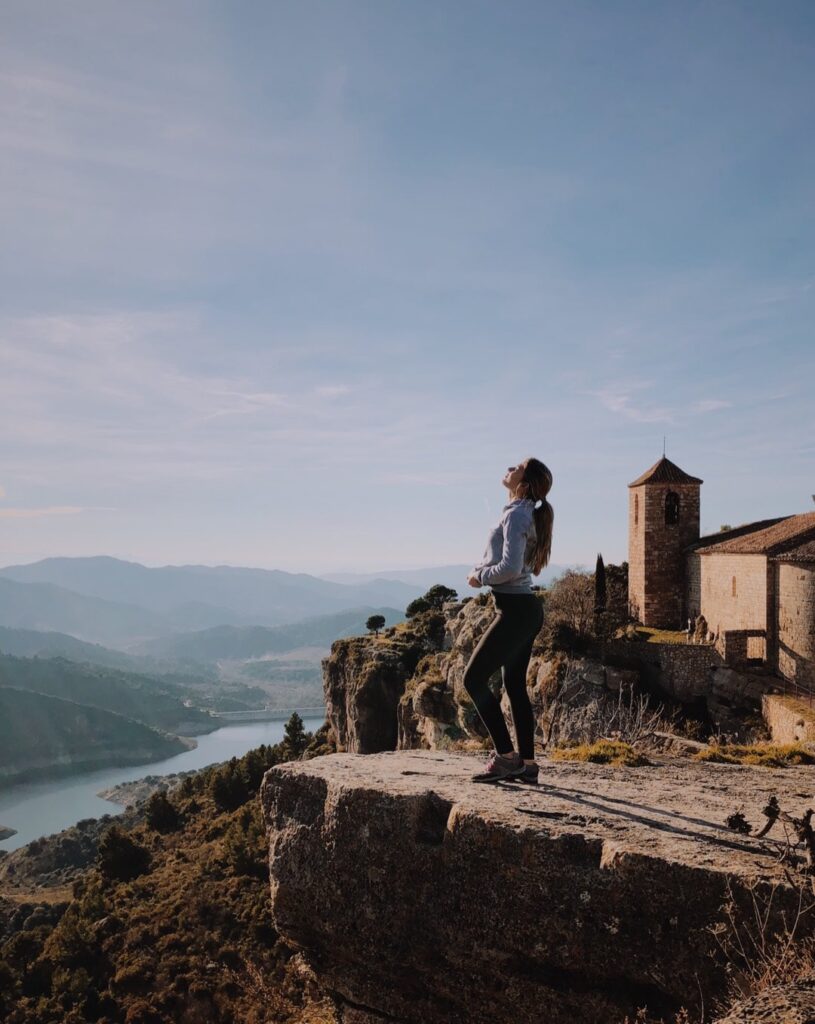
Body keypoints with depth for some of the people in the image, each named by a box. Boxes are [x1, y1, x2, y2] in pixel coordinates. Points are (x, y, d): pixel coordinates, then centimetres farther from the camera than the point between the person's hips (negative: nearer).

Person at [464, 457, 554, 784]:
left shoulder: (516, 514, -15)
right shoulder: (527, 513, 15)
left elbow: (510, 567, -24)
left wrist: (480, 576, -7)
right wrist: (481, 570, 7)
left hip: (515, 610, -10)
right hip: (527, 609, 10)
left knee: (474, 678, -5)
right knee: (515, 685, 13)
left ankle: (506, 756, -3)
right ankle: (526, 763, 17)